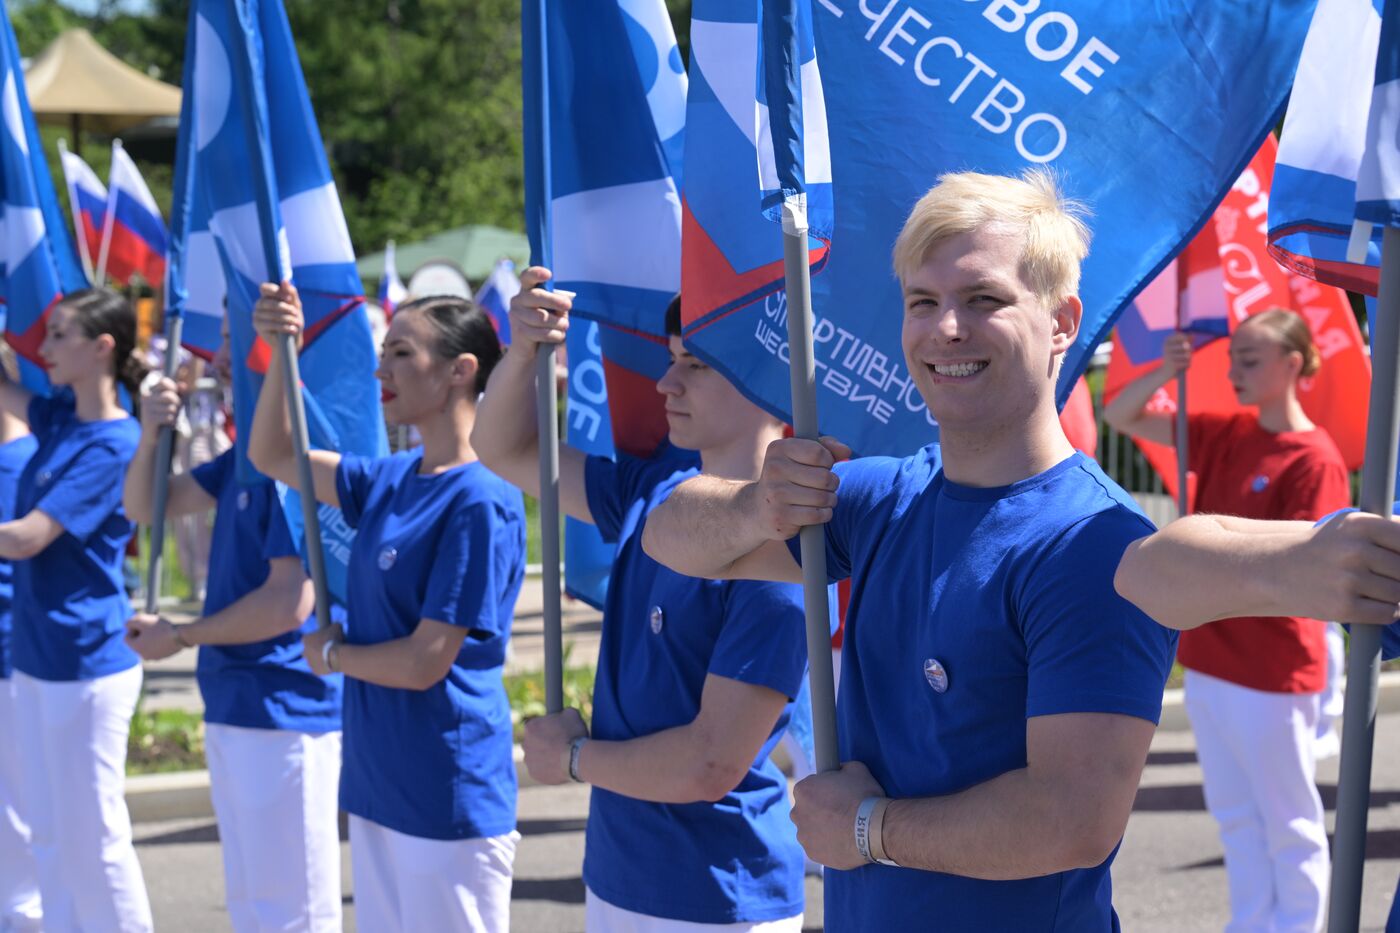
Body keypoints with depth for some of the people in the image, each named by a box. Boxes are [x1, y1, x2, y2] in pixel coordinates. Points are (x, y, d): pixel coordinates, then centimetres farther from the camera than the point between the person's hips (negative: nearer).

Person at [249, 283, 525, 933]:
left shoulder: (481, 501, -18)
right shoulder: (393, 480, 6)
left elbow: (424, 663, -20)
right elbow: (273, 456, 17)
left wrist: (332, 654, -2)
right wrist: (281, 354, 3)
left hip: (447, 800, -8)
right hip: (377, 783, 8)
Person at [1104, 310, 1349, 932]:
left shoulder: (1315, 459, -14)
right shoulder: (1224, 434, 7)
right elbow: (1121, 417, 11)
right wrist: (1166, 372, -7)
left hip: (1270, 674, -7)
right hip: (1208, 659, 7)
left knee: (1288, 824, 6)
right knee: (1236, 818, 16)